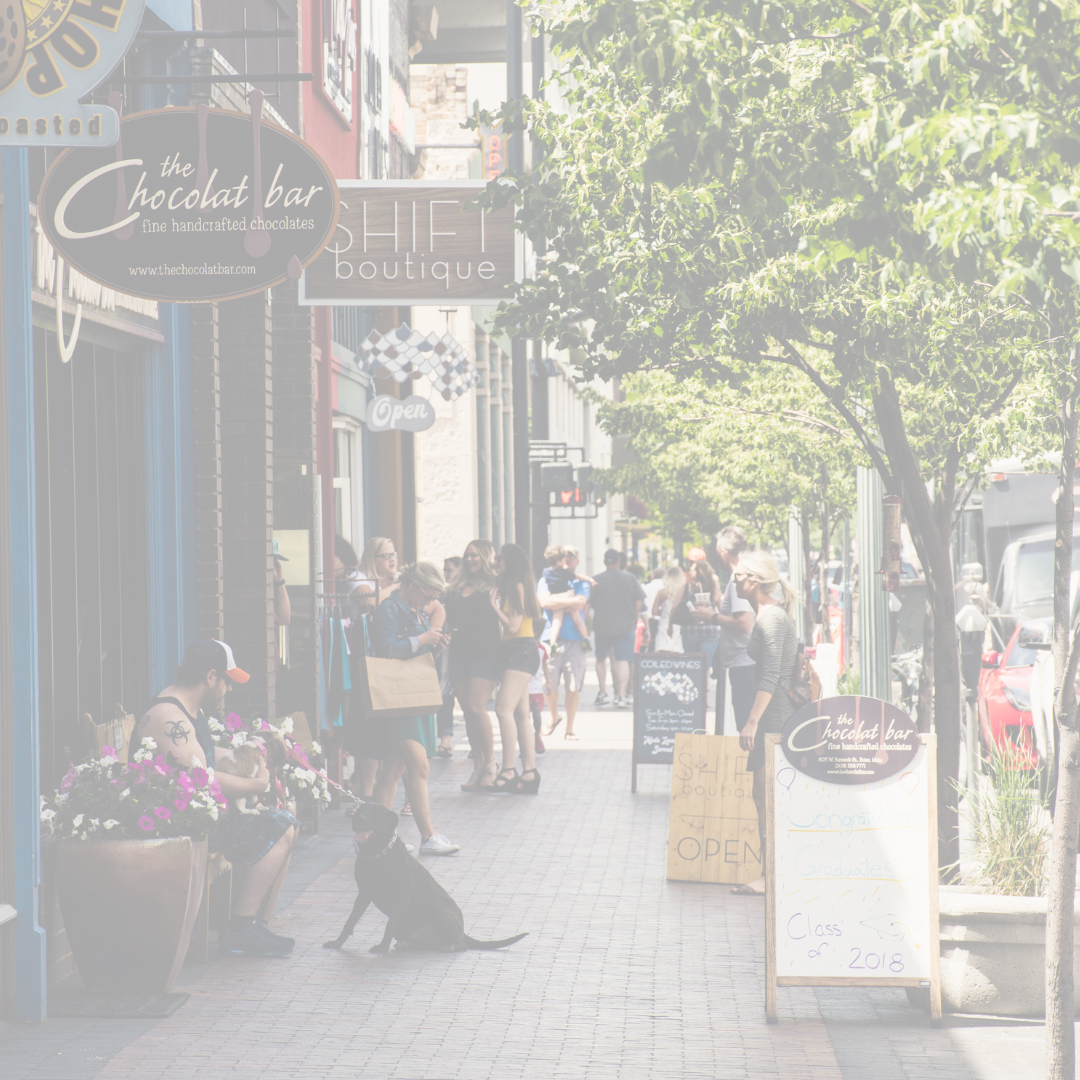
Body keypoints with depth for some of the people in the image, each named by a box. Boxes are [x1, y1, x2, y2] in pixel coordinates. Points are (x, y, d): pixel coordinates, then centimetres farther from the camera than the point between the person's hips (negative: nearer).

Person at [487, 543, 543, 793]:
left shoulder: (517, 587, -11)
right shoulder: (509, 586, 18)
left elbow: (512, 625, -17)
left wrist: (493, 605, -11)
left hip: (522, 649, -11)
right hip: (513, 651, 11)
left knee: (504, 708, -18)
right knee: (520, 713, 9)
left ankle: (508, 771, -21)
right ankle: (529, 772, 10)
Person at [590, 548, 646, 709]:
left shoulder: (597, 579, -4)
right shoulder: (630, 578, 1)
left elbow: (591, 603, -1)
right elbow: (639, 600, 3)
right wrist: (633, 617, 15)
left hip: (602, 625, 0)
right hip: (625, 625, 0)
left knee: (601, 659, 17)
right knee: (623, 660, 1)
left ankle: (603, 693, 16)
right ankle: (622, 696, -6)